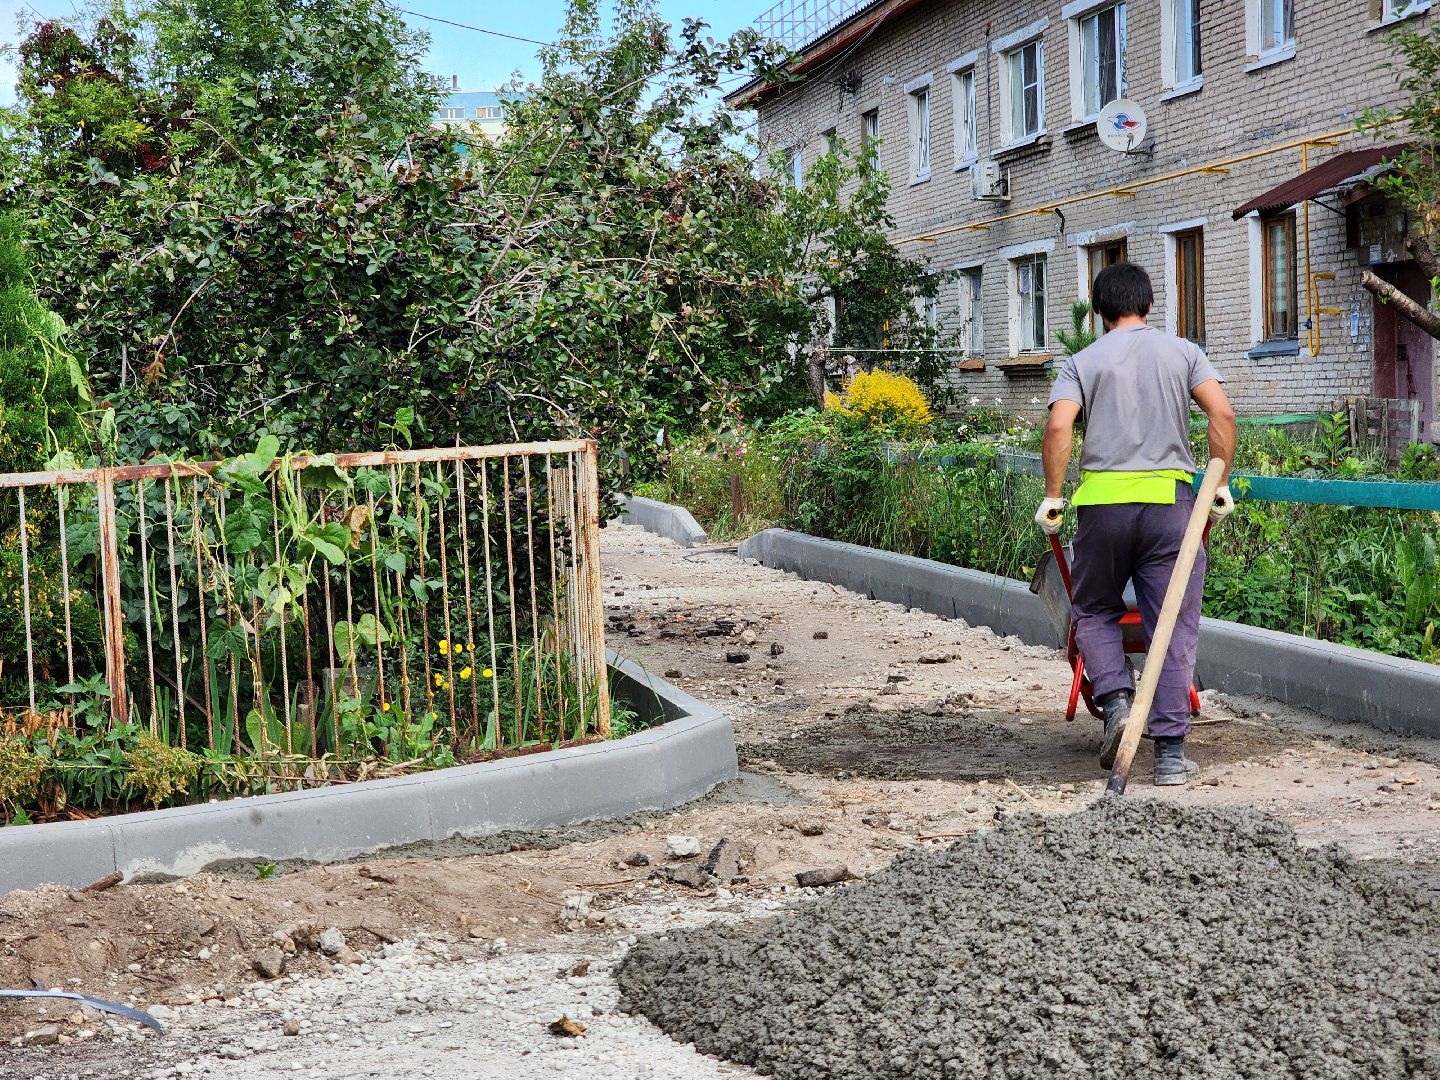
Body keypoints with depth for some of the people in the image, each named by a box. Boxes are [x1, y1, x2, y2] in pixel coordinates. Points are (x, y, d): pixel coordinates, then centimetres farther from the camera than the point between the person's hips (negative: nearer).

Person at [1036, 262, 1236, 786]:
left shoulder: (1083, 362, 8)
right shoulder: (1182, 351, 11)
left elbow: (1058, 426, -7)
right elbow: (1222, 413, -2)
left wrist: (1052, 496, -1)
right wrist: (1220, 484, 5)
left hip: (1102, 499, 0)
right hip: (1169, 497, 0)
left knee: (1094, 610, 19)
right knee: (1174, 628, 3)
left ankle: (1115, 700, -4)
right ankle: (1170, 751, 0)